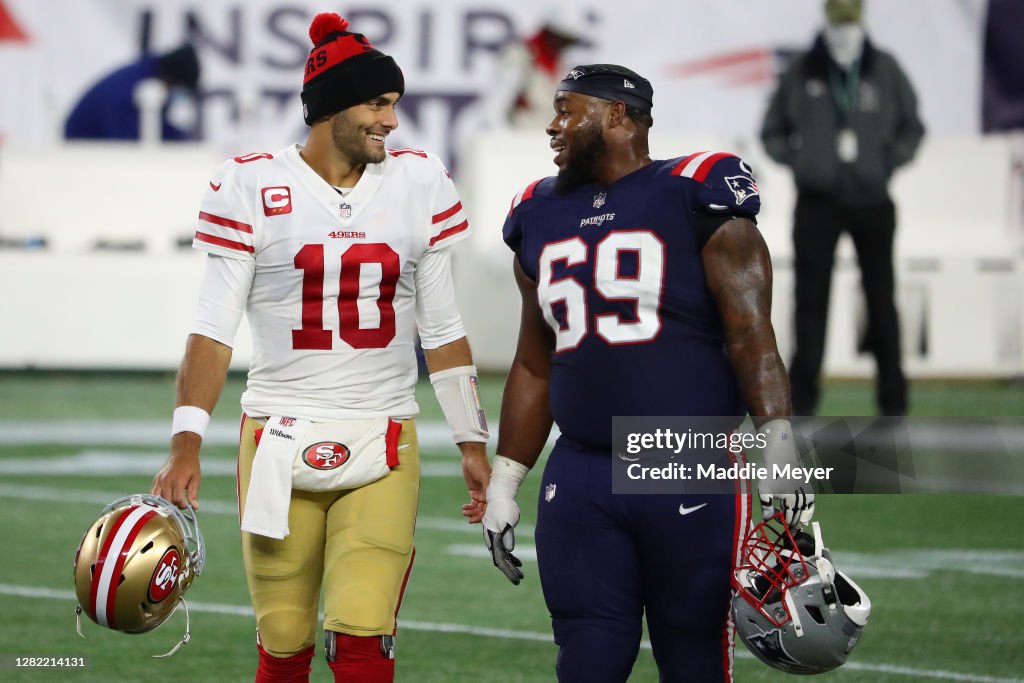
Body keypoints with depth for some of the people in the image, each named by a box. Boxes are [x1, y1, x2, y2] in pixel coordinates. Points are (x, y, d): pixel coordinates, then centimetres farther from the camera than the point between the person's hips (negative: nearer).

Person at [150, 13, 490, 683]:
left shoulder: (419, 184, 5)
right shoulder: (251, 187, -2)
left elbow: (443, 330, 11)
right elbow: (215, 329, -2)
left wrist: (473, 443, 10)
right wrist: (187, 445, -11)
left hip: (382, 449, 1)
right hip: (280, 443, -1)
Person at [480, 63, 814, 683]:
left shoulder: (697, 201, -4)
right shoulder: (545, 218, 14)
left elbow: (751, 337, -8)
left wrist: (781, 446, -18)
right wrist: (503, 483, 19)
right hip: (581, 484, 5)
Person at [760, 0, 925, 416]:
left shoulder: (885, 71, 2)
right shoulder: (802, 73, 1)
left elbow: (912, 128, 10)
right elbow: (772, 131, 10)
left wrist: (889, 163, -4)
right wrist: (797, 162, -5)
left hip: (872, 204, 1)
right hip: (817, 202, -1)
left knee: (880, 299, 6)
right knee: (811, 301, -1)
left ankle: (893, 401, 14)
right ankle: (801, 401, 2)